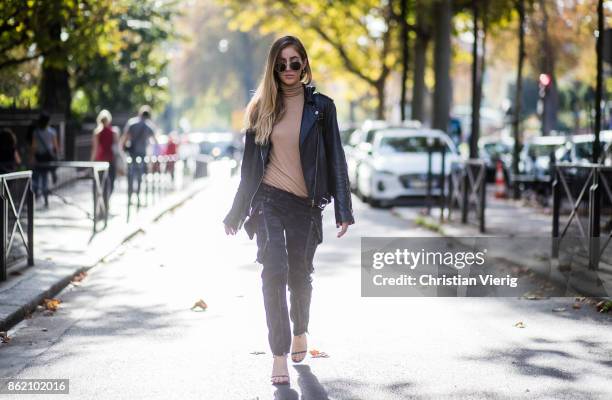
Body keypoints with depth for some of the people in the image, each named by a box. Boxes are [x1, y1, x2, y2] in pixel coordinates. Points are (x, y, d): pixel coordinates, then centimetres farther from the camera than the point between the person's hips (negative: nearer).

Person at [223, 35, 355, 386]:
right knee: (275, 271, -14)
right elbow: (250, 163, 10)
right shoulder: (262, 107, 5)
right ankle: (280, 355, -9)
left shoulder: (321, 106, 1)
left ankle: (300, 331, 39)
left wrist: (343, 209, -4)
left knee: (300, 273, 10)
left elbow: (335, 158, 1)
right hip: (269, 199, 0)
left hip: (305, 203, 0)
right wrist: (237, 211, 10)